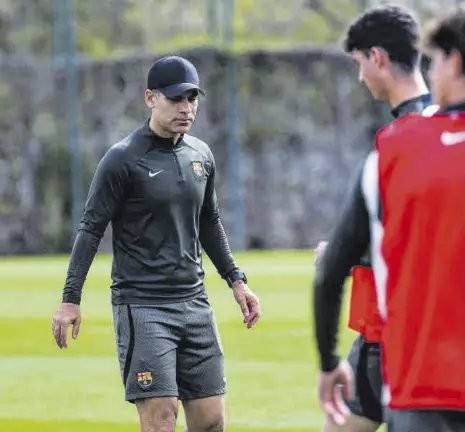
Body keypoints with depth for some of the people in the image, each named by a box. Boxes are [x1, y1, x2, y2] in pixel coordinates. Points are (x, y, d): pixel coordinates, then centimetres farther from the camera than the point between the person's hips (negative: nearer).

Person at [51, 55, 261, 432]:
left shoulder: (201, 156, 11)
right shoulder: (123, 159, -8)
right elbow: (91, 229, -7)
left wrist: (236, 280, 21)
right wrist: (71, 299, -13)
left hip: (194, 302, 6)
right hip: (142, 305, -6)